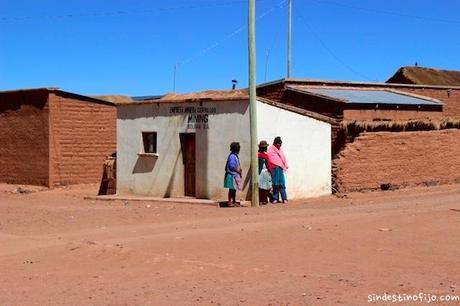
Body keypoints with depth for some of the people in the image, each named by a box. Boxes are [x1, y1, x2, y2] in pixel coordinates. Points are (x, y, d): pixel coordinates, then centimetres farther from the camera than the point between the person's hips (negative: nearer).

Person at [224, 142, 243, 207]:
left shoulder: (235, 156, 14)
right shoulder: (232, 156, -17)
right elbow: (232, 167, -21)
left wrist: (239, 170, 5)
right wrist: (238, 171, -14)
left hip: (235, 175, 10)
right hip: (232, 175, -10)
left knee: (234, 189, 12)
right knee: (231, 189, -4)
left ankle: (234, 202, 18)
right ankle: (229, 202, 1)